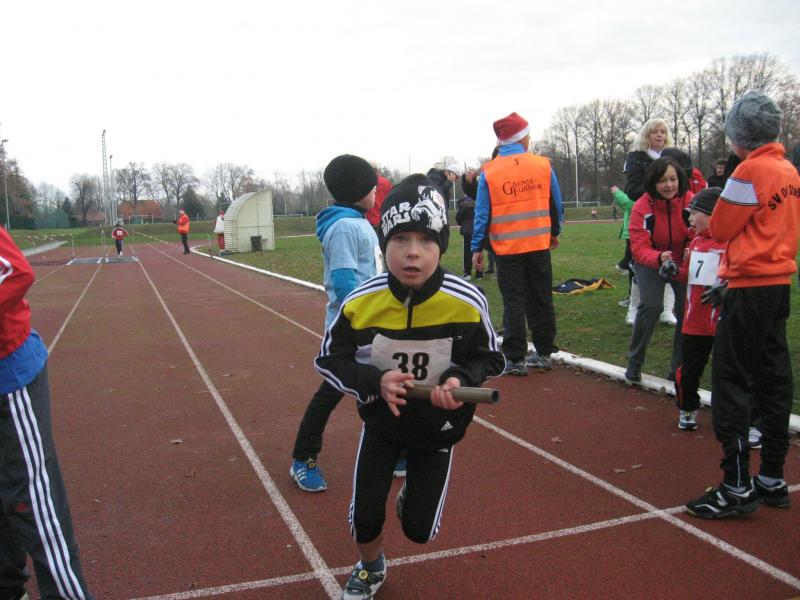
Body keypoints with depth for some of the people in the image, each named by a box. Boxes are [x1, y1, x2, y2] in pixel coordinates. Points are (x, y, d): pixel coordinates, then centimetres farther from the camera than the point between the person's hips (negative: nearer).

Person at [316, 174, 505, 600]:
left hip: (438, 425, 0)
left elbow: (490, 360, -10)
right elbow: (329, 360, -11)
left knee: (420, 530, 7)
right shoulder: (361, 302, -24)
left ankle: (412, 496, 45)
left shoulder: (467, 302, -26)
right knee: (365, 518, 5)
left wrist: (460, 380, -31)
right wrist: (375, 381, -29)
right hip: (381, 420, 1)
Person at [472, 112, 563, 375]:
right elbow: (556, 205, 7)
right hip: (539, 245, 2)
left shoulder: (489, 172, -6)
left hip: (508, 248, -2)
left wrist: (477, 248, 1)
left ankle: (516, 359, 6)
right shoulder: (543, 165, -1)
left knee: (514, 303, 5)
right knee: (542, 300, 13)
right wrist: (554, 233, 22)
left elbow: (482, 214, -5)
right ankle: (544, 353, 23)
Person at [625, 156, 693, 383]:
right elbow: (639, 248, -25)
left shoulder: (690, 202, -18)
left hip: (684, 263, 2)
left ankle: (679, 368, 12)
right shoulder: (642, 207, -21)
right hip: (650, 263, -2)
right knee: (650, 305, -19)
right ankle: (634, 364, -2)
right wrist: (659, 258, -46)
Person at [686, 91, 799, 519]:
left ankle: (737, 487, -1)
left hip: (749, 289, -9)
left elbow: (721, 229, -7)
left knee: (730, 382, -4)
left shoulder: (751, 170, -14)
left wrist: (709, 219, 14)